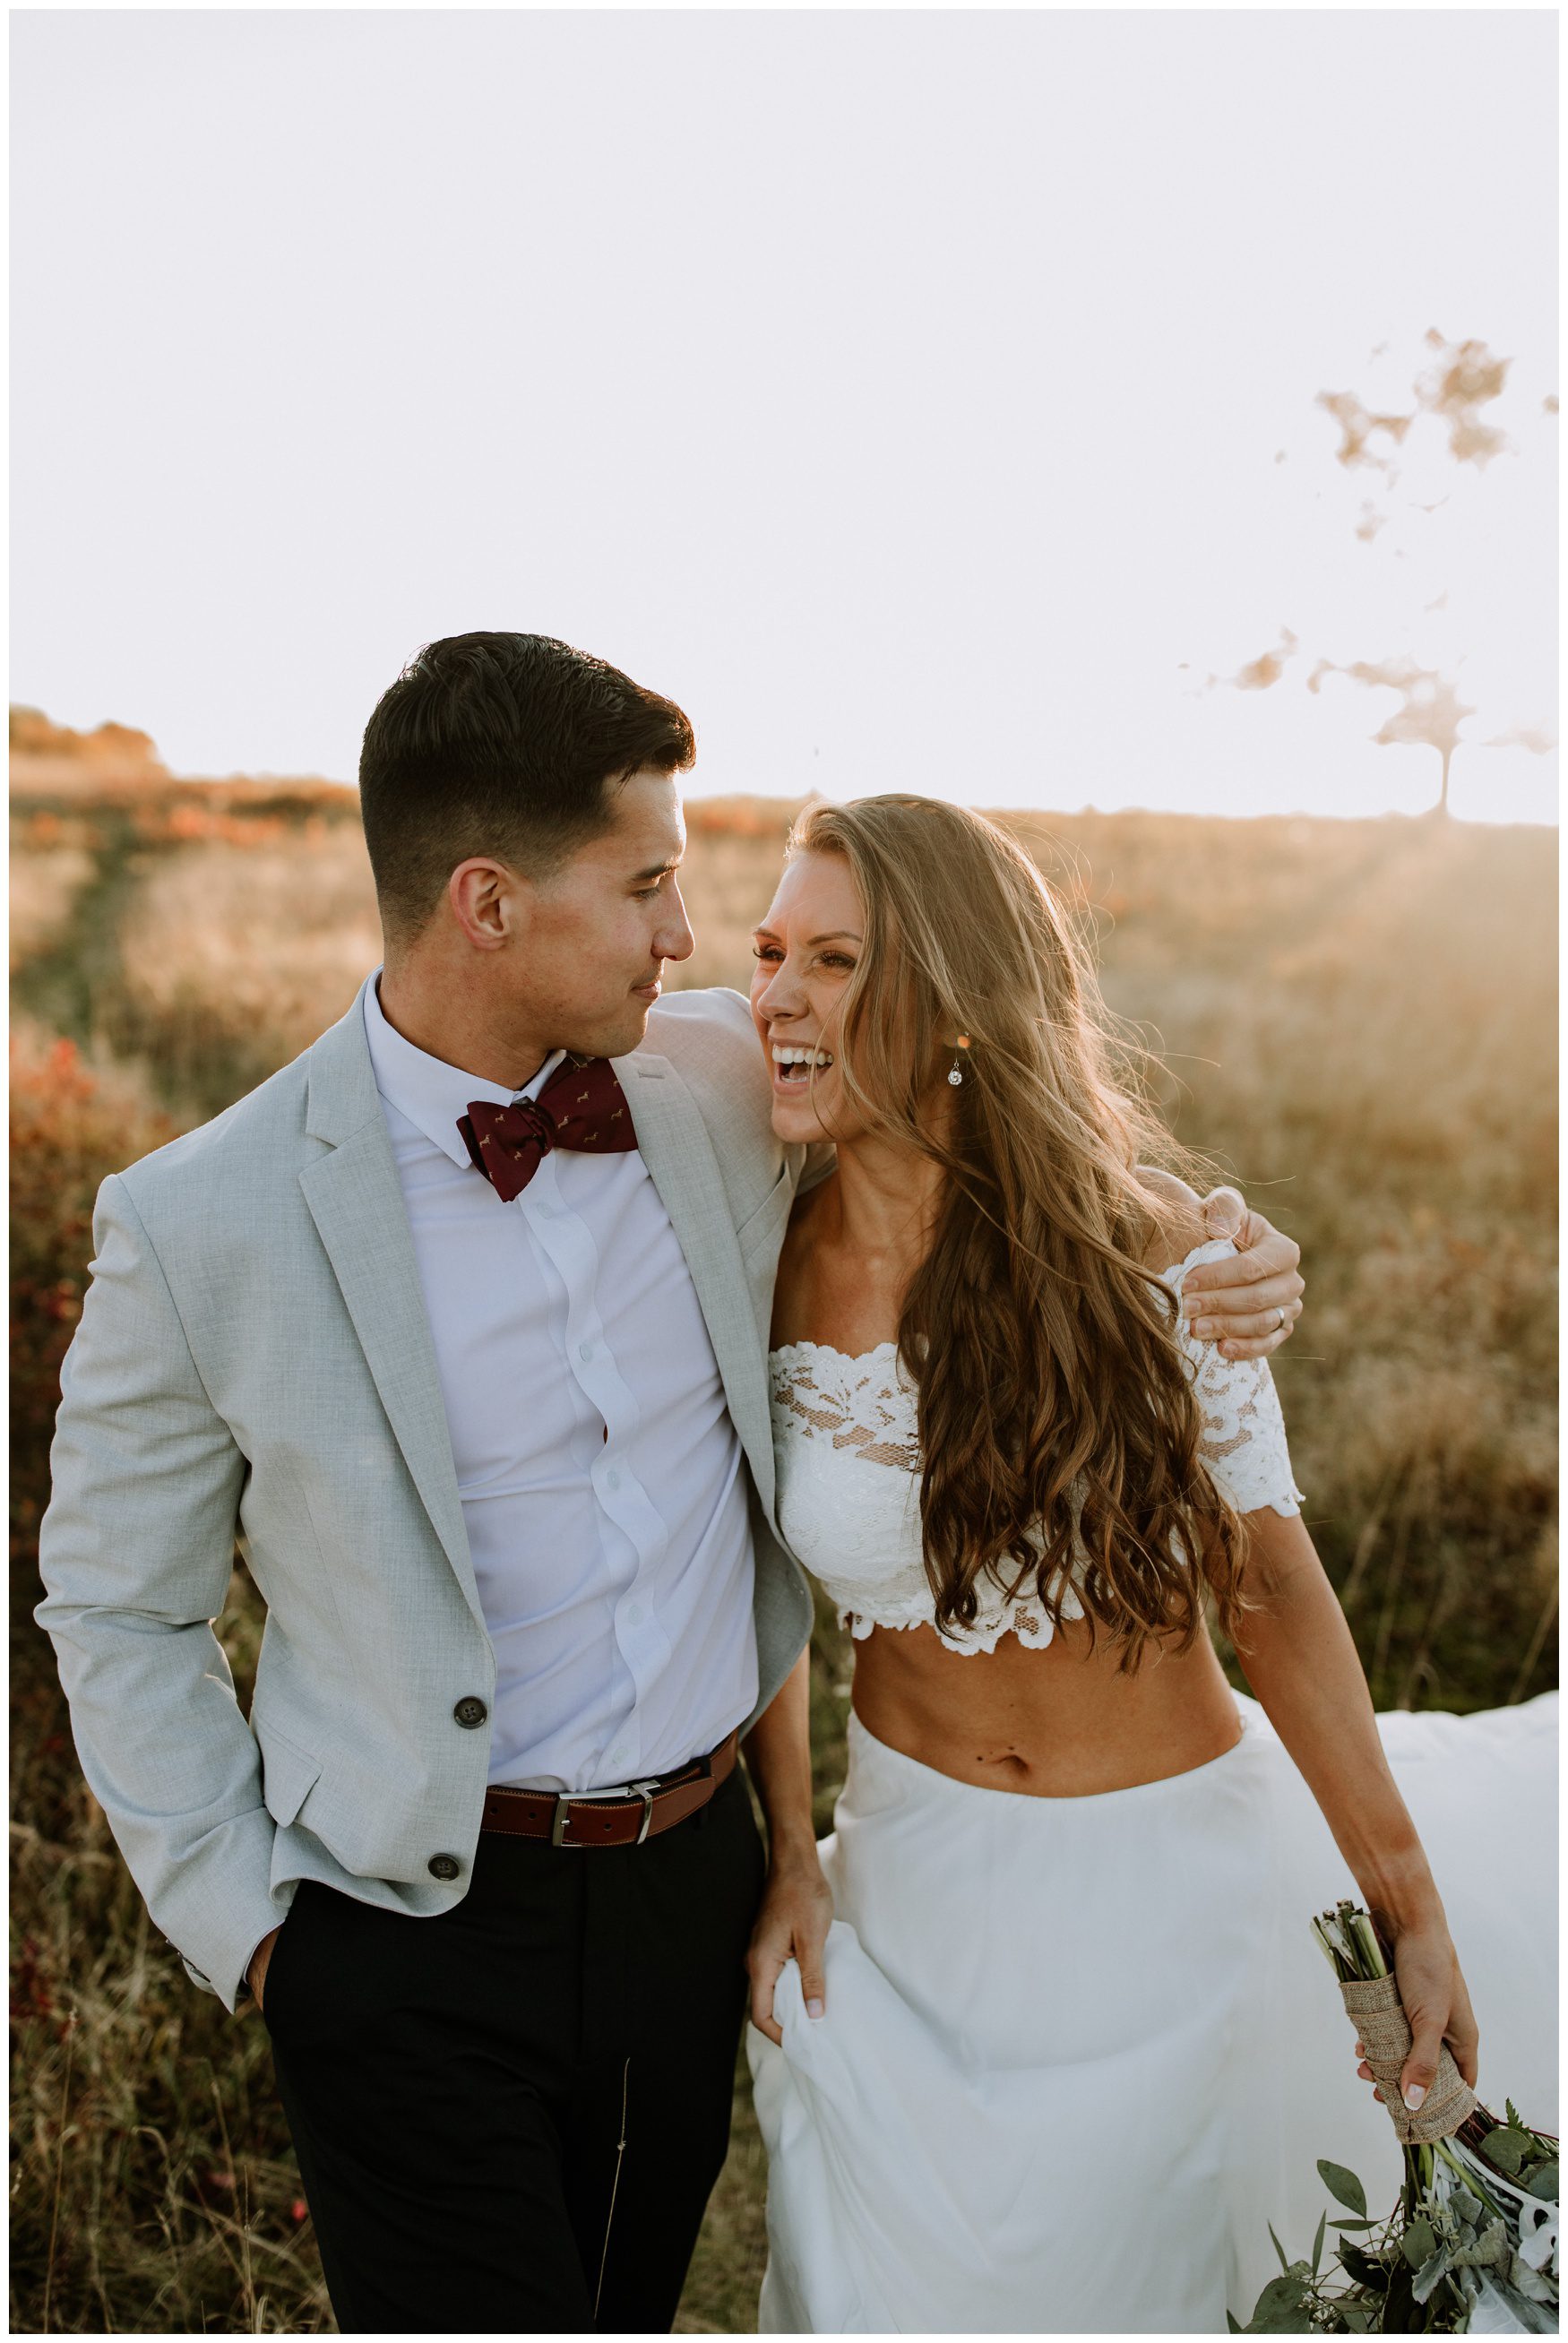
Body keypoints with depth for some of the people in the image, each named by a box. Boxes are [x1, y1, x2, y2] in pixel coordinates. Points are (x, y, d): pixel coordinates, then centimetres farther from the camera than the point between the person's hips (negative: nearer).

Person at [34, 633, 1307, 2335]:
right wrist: (242, 1922, -5)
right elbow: (118, 1607, -3)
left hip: (697, 1878, 4)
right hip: (413, 1945, -4)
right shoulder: (202, 1227, -17)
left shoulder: (729, 1084, -9)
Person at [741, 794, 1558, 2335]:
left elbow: (1274, 1584, -9)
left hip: (1163, 1885, -1)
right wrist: (787, 1851, 0)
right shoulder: (766, 1281, -13)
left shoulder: (1151, 1258, -19)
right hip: (911, 1892, 2)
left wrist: (1407, 1911, -3)